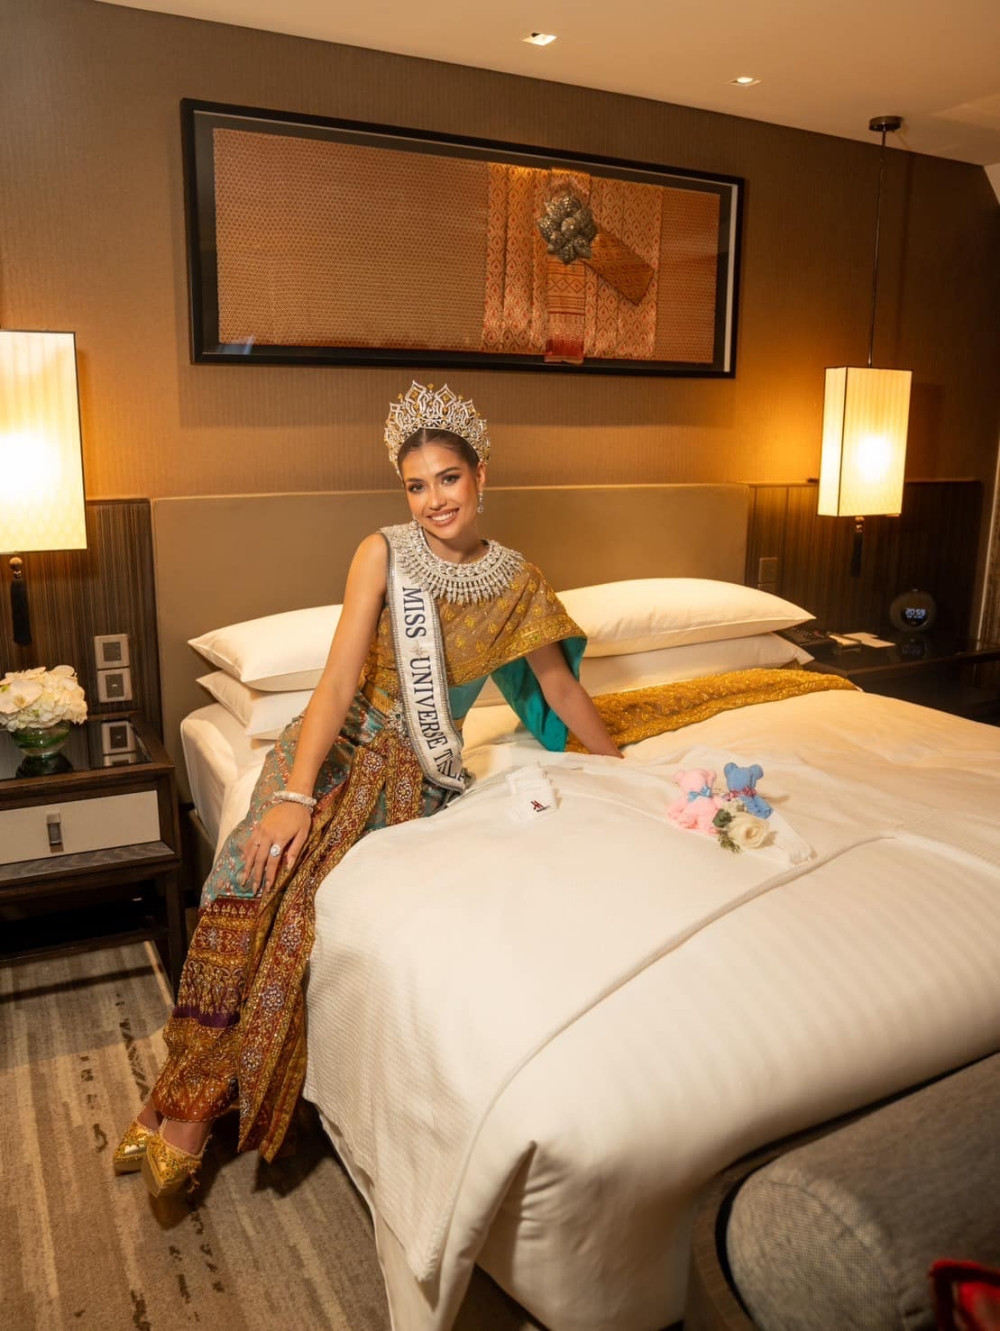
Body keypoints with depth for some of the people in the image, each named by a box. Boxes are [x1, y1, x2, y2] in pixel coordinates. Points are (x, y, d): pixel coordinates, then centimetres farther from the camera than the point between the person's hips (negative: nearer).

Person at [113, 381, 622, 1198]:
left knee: (305, 887, -26)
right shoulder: (383, 553, -5)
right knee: (260, 864, -26)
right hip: (343, 738, 0)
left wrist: (617, 763, 19)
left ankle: (194, 1099, -15)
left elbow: (560, 682, 13)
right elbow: (340, 677, -13)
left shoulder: (517, 581, 1)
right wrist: (295, 793, -24)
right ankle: (190, 1091, -15)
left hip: (419, 764, 0)